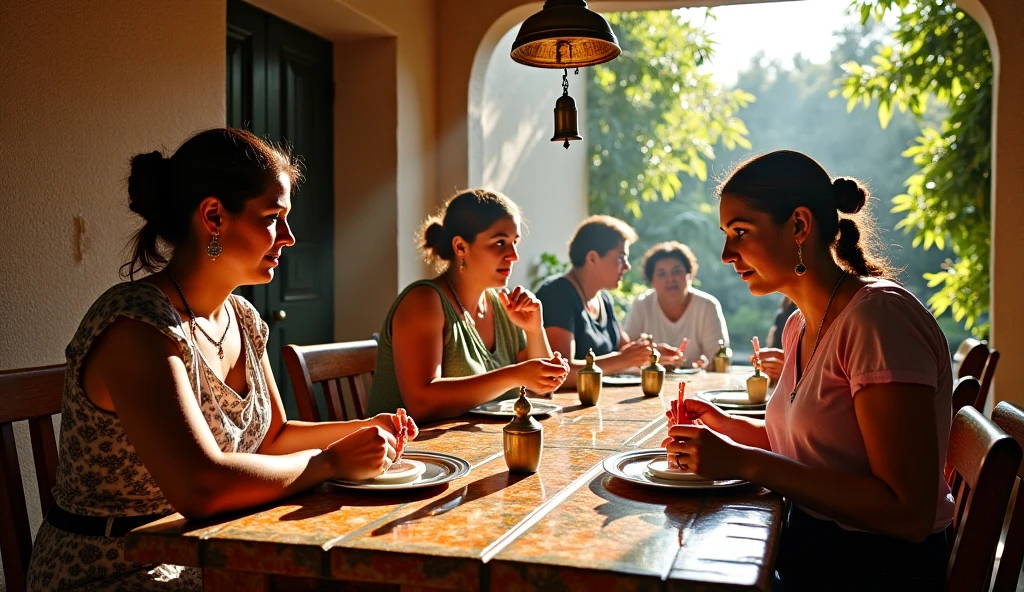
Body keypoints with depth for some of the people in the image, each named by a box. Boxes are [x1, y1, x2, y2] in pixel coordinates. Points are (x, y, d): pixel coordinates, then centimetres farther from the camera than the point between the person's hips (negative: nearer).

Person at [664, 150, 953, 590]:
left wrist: (745, 463, -25)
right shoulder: (799, 327, 6)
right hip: (804, 553, 7)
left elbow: (908, 513, -24)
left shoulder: (879, 315, -20)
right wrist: (723, 426, 1)